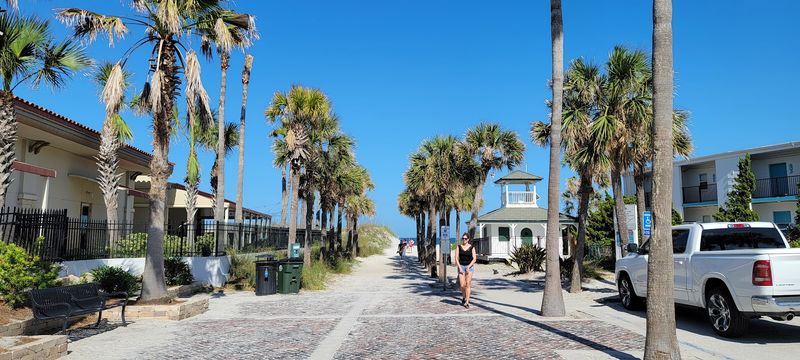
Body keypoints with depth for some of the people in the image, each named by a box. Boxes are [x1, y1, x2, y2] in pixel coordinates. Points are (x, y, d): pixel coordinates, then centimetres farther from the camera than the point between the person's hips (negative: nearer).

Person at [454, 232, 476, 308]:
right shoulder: (459, 247, 4)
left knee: (468, 284, -8)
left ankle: (467, 302, -5)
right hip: (461, 266, 1)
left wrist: (468, 267, -15)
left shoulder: (471, 247, 0)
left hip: (470, 267, -1)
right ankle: (464, 297, 23)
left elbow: (474, 258, -5)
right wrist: (459, 267, -9)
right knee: (462, 285, -6)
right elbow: (456, 258, 1)